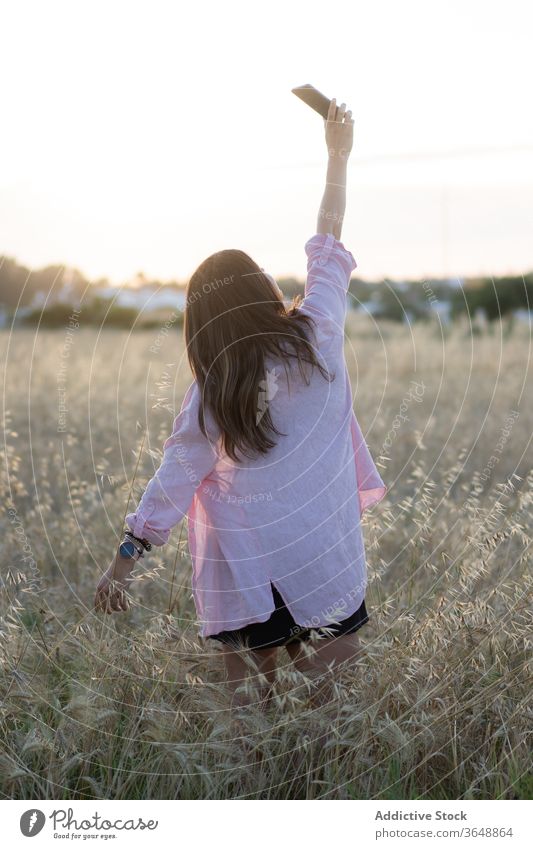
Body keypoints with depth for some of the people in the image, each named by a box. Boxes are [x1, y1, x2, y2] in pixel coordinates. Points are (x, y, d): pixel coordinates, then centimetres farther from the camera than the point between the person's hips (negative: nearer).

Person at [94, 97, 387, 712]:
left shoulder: (212, 395, -7)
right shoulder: (318, 334, -5)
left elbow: (173, 484, -4)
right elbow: (328, 244, 8)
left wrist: (122, 564, 5)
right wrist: (338, 157, 20)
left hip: (248, 574, -1)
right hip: (328, 565, 1)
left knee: (251, 695, 11)